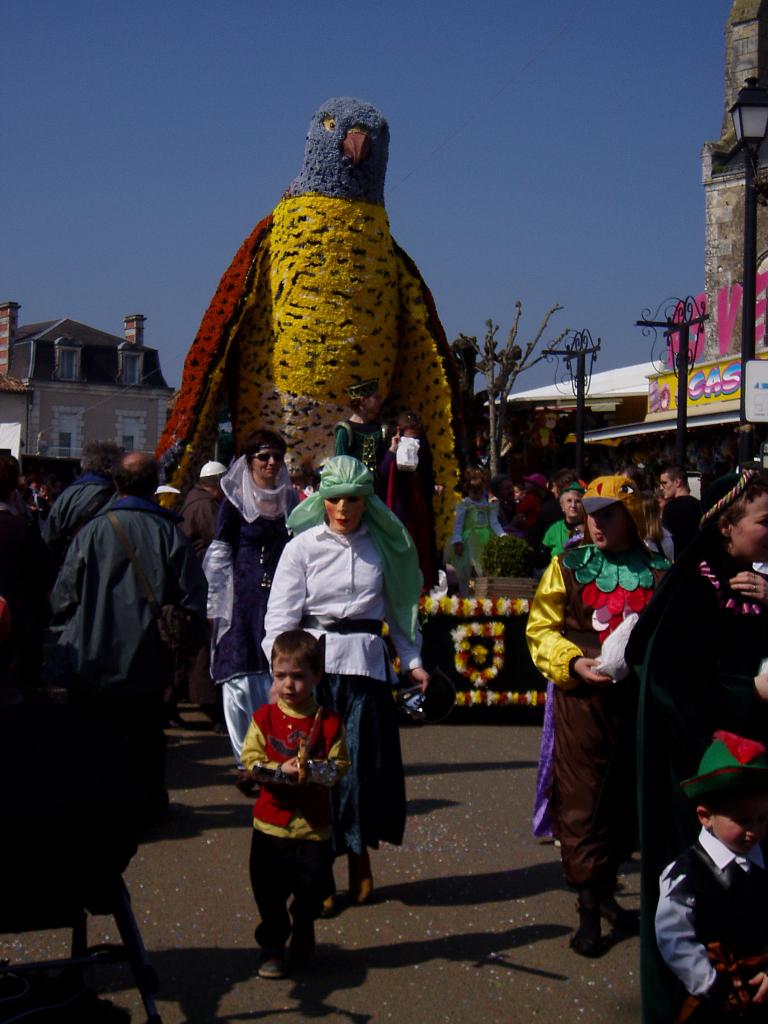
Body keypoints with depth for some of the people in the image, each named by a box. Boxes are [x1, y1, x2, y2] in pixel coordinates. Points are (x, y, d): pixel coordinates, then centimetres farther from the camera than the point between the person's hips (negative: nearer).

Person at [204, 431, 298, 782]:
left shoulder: (289, 500, 11)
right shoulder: (235, 501, -1)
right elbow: (218, 556, -2)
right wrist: (221, 606, -8)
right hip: (242, 603, -4)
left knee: (275, 681, 4)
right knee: (240, 681, -4)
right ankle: (244, 762, 5)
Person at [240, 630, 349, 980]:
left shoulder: (329, 722, -3)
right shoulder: (264, 717, -2)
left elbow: (340, 764, -4)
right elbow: (250, 760, -6)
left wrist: (313, 770, -22)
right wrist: (282, 771, -21)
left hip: (314, 824, 0)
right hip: (270, 823, 0)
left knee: (312, 890, 10)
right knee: (269, 892, 6)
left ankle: (303, 932, 36)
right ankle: (272, 947, 22)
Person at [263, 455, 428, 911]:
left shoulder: (382, 546, 8)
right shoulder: (302, 547, 0)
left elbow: (399, 607, 16)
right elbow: (281, 616, -4)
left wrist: (413, 661, 9)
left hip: (367, 664, 2)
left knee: (365, 762, 3)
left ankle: (360, 856, 25)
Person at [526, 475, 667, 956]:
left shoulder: (658, 570, 5)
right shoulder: (569, 564, 0)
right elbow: (540, 628, -2)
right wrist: (574, 663, -17)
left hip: (638, 698, 3)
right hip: (583, 699, -2)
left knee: (628, 800, 13)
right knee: (582, 803, -2)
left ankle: (605, 888, 31)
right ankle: (588, 908, 8)